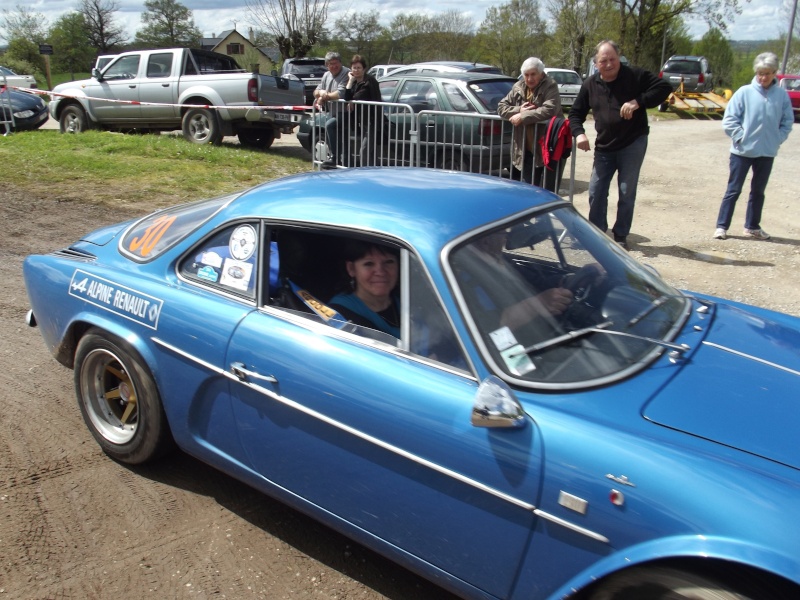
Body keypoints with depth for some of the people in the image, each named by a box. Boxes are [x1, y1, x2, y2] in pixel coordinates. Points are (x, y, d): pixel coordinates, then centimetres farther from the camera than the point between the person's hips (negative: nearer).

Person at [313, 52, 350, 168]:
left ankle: (336, 158, -22)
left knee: (329, 125, -29)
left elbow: (341, 94, -26)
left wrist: (325, 96, -12)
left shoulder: (346, 74, -14)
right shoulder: (326, 75, 13)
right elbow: (316, 92, 15)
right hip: (331, 113, 9)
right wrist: (320, 92, -11)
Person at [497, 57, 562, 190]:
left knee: (546, 192, -4)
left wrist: (523, 116, -21)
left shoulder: (550, 87, -7)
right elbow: (501, 107, 11)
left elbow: (549, 110, -24)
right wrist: (518, 110, -8)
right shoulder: (518, 88, 10)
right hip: (524, 150, 6)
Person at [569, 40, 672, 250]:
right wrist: (579, 133, -11)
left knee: (627, 192, 1)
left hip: (633, 144, -4)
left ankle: (621, 236, 13)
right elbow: (576, 113, 9)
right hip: (604, 147, 4)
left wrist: (638, 101, -24)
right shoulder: (590, 84, 3)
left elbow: (664, 87, -11)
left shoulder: (635, 76, -8)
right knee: (596, 191, 4)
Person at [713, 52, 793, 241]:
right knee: (733, 190, 3)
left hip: (767, 153, 3)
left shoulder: (782, 95, -1)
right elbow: (729, 119, -6)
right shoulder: (745, 92, -8)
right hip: (742, 151, -3)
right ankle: (722, 226, 9)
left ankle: (752, 227, 25)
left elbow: (787, 122, 7)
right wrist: (741, 138, -11)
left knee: (758, 191, 14)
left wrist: (777, 139, -4)